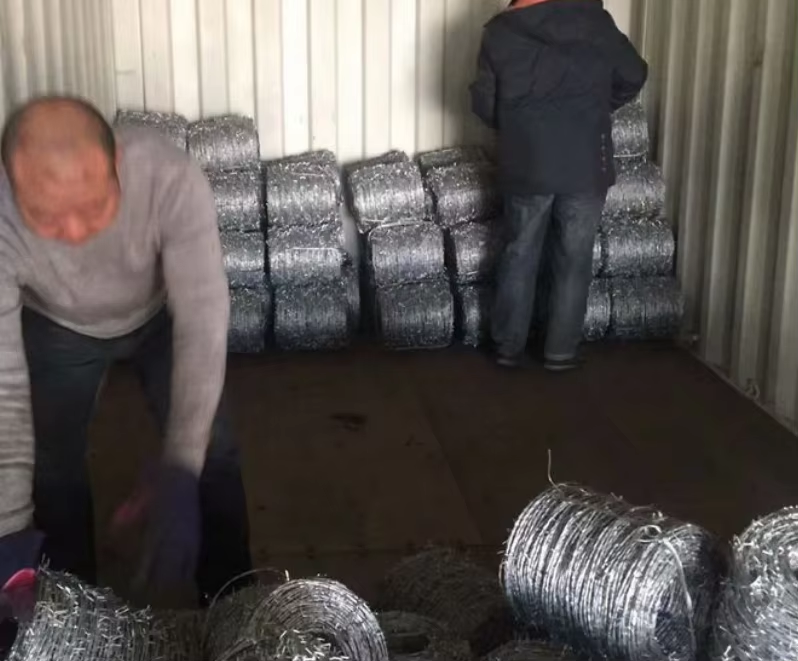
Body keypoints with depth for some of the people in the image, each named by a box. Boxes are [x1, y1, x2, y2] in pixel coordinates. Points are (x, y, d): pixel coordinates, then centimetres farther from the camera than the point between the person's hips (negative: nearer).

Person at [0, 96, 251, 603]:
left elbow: (203, 324, -40)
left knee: (212, 453, -1)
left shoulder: (172, 179, -42)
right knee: (51, 467, 3)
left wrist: (179, 471, -48)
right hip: (59, 330, 0)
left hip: (160, 315, 0)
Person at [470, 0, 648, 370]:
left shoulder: (500, 32, -1)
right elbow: (634, 78, 10)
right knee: (574, 261, 10)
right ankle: (561, 352, 15)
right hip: (585, 166, 0)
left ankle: (508, 347, 18)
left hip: (526, 166, 1)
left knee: (519, 257, 13)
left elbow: (483, 103, 2)